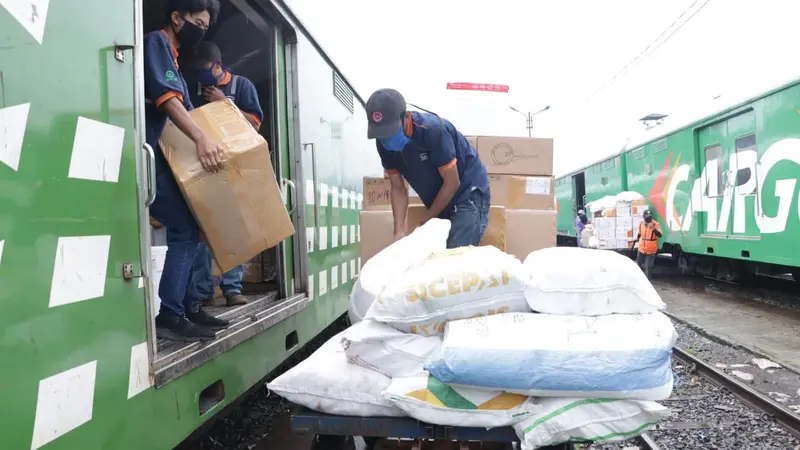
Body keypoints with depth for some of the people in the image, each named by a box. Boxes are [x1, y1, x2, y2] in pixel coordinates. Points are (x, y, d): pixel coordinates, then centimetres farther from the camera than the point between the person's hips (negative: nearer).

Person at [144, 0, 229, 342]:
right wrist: (201, 138, -31)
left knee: (186, 229, 9)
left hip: (160, 155, 10)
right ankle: (169, 317, -8)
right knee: (186, 230, -11)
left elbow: (186, 111, 25)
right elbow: (166, 96, -20)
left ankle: (182, 308, 14)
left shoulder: (173, 60, 25)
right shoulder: (156, 42, -4)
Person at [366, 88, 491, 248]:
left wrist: (425, 220, -13)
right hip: (438, 202, 6)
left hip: (468, 192, -6)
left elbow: (452, 183, -21)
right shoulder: (384, 142, -10)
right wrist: (399, 231, -15)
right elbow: (398, 188, -4)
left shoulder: (432, 129, -28)